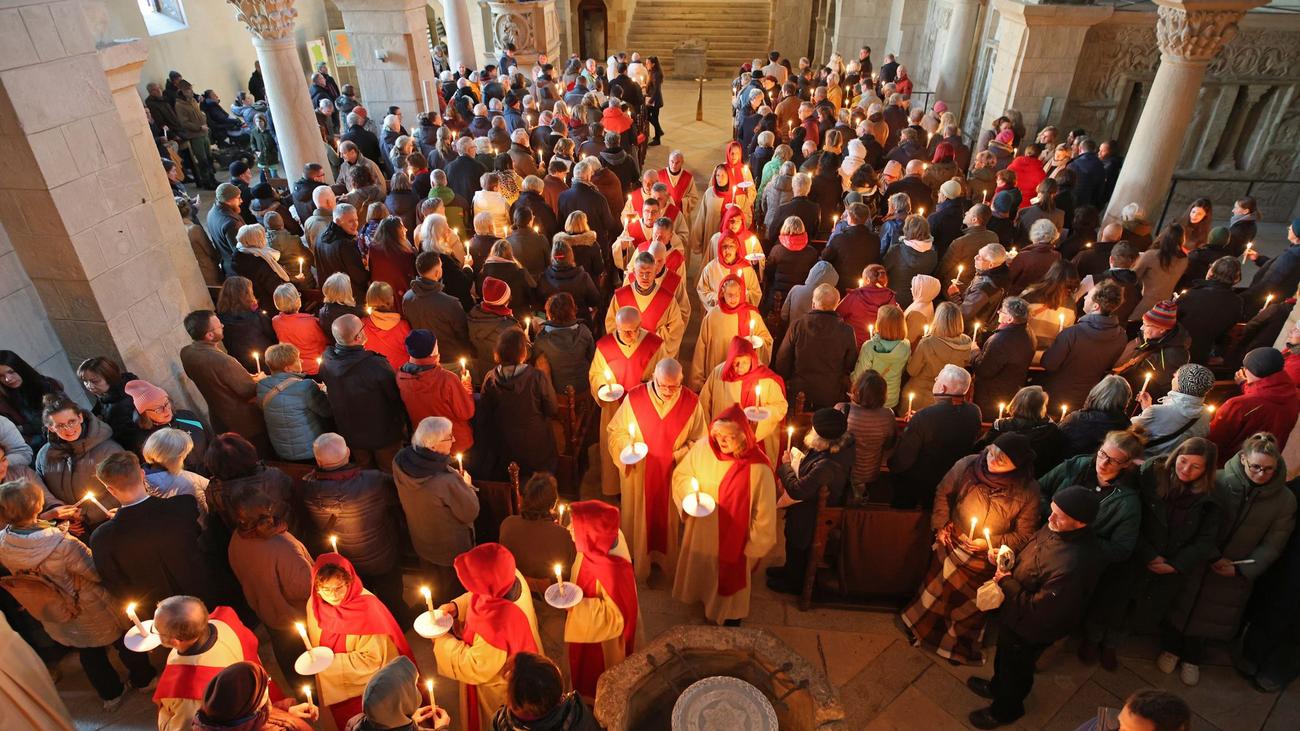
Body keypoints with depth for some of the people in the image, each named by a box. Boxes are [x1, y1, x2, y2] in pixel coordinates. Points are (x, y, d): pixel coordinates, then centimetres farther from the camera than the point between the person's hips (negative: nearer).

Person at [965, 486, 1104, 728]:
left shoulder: (1073, 567, -44)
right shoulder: (1057, 528, -19)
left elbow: (1038, 611, -33)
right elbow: (1030, 550, 4)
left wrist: (1007, 583, -23)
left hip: (1030, 627, -7)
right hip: (1016, 611, 7)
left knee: (1016, 666, 23)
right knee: (1004, 653, 33)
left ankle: (1005, 710, 53)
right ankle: (997, 686, 63)